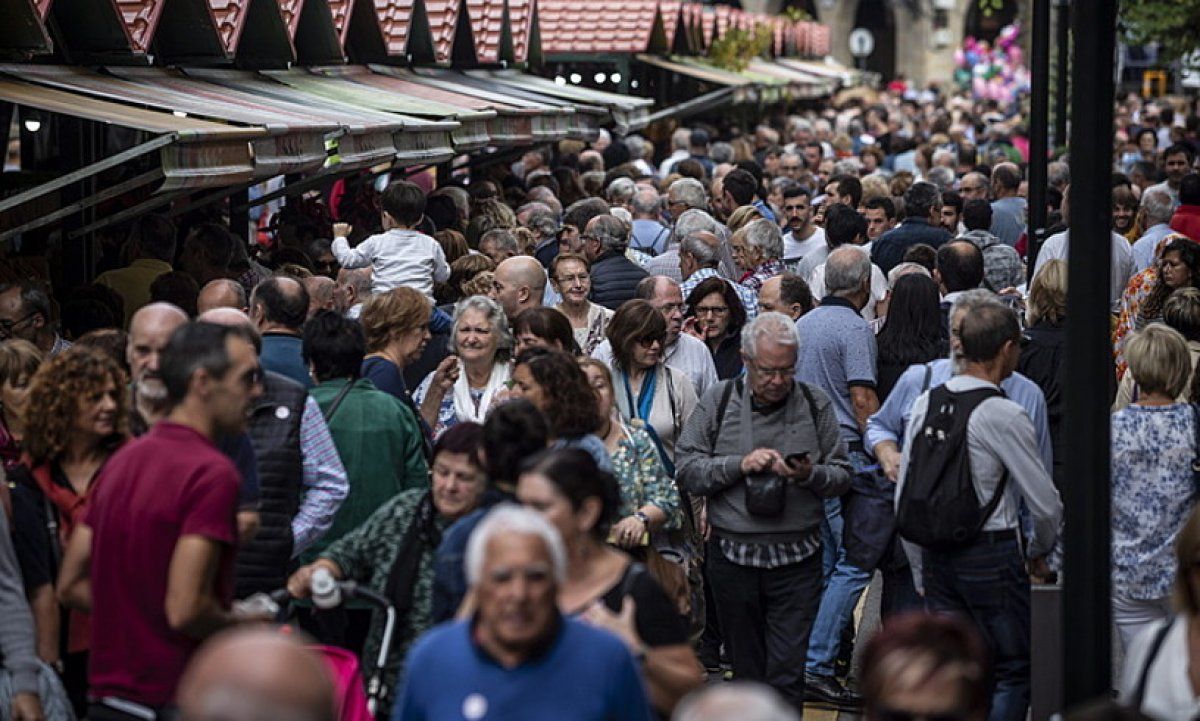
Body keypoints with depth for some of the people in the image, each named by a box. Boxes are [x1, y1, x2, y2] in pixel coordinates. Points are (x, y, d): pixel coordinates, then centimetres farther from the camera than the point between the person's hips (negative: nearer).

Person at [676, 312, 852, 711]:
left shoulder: (815, 404, 3)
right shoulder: (718, 401, 2)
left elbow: (842, 475, 4)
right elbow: (687, 470, -2)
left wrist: (810, 475, -16)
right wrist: (740, 465, -15)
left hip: (796, 561, -1)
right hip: (732, 557, 1)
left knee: (787, 676, -6)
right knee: (747, 670, 13)